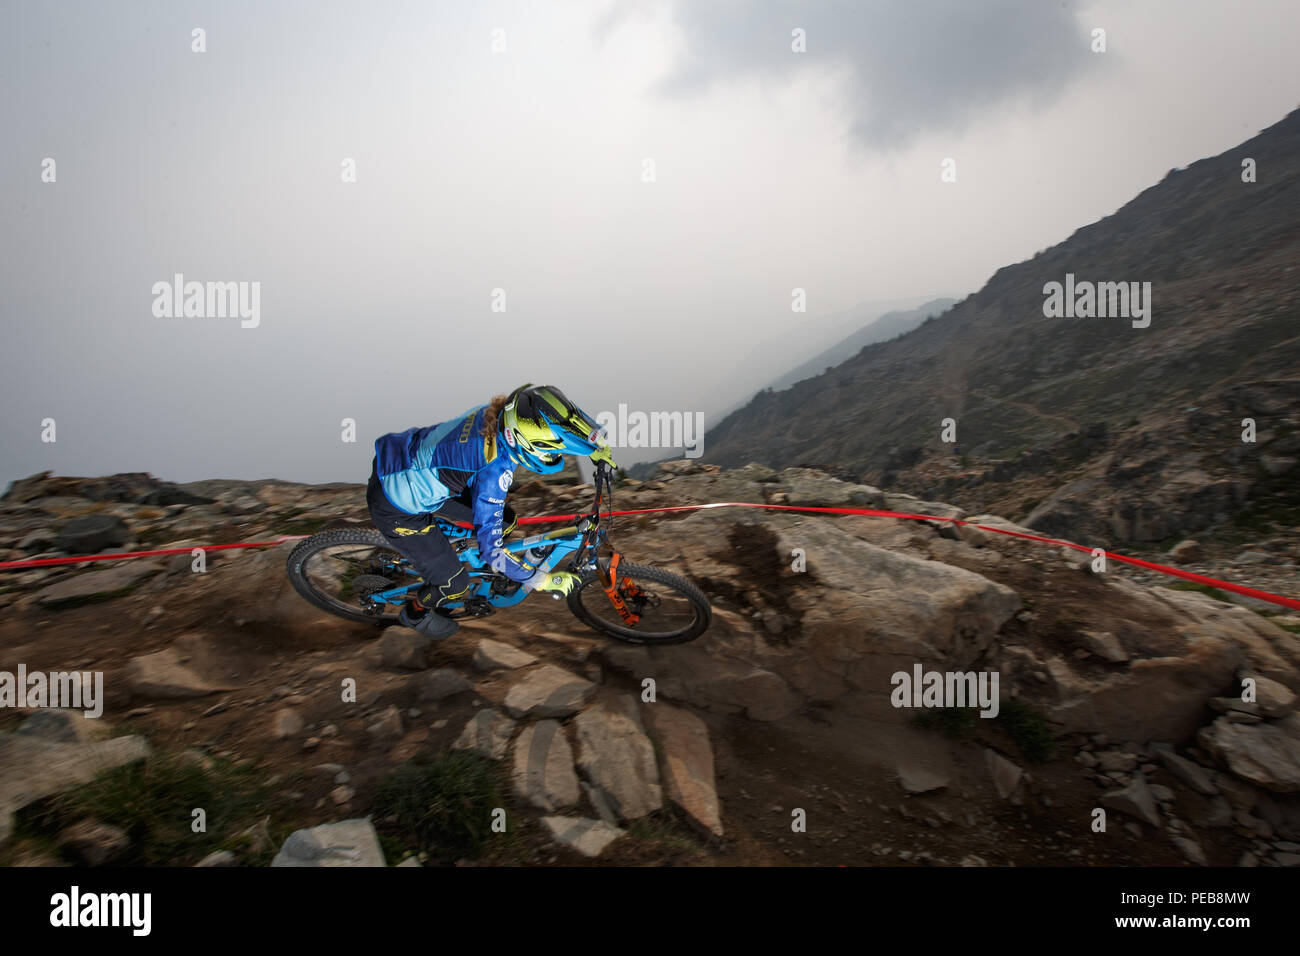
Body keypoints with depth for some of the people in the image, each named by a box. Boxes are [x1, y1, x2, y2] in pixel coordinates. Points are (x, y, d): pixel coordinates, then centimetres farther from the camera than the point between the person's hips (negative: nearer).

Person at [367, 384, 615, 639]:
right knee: (454, 585, 5)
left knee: (503, 521, 8)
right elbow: (490, 551, -29)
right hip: (395, 508, -7)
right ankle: (415, 613, 36)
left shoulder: (499, 412, -17)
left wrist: (594, 444, 3)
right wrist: (544, 581, -19)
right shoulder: (494, 472, -36)